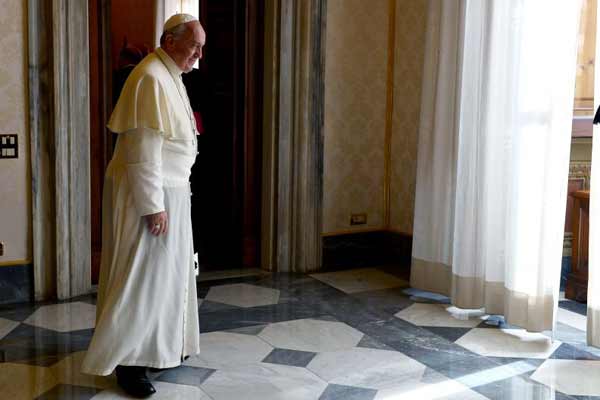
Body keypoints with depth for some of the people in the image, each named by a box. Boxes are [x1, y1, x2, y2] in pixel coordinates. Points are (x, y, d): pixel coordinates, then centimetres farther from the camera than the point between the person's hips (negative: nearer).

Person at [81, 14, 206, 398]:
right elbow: (143, 150, -24)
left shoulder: (170, 76, 12)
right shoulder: (150, 78, -19)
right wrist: (153, 205, -24)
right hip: (148, 193, -10)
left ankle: (159, 345, 30)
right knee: (143, 275, -2)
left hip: (169, 189, 10)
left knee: (167, 271, 17)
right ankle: (127, 361, 9)